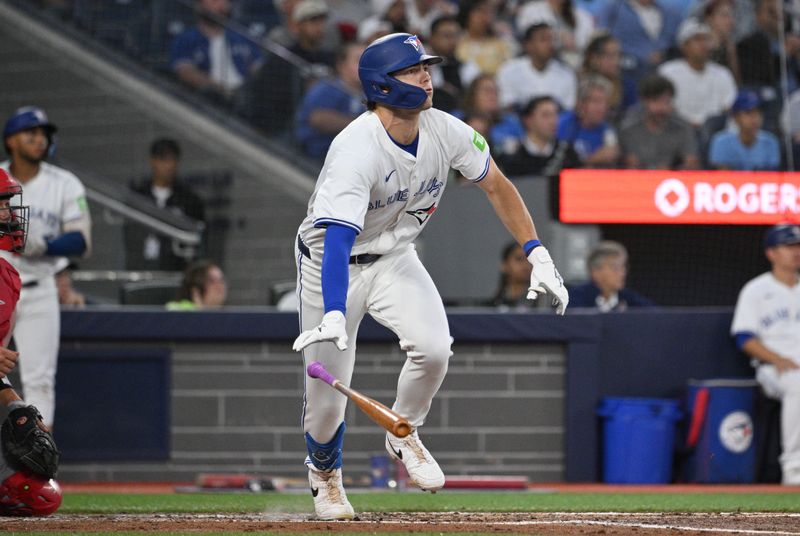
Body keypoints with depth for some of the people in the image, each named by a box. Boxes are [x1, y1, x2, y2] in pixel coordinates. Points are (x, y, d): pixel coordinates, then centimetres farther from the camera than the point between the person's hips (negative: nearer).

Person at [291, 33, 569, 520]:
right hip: (331, 261, -4)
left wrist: (538, 256, -2)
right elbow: (338, 239, -41)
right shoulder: (356, 150, -32)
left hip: (394, 258, 4)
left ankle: (404, 436, 8)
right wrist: (334, 316, -54)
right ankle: (325, 475, 26)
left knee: (433, 347, -21)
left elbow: (497, 185, 3)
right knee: (328, 387, -6)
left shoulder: (446, 132, -14)